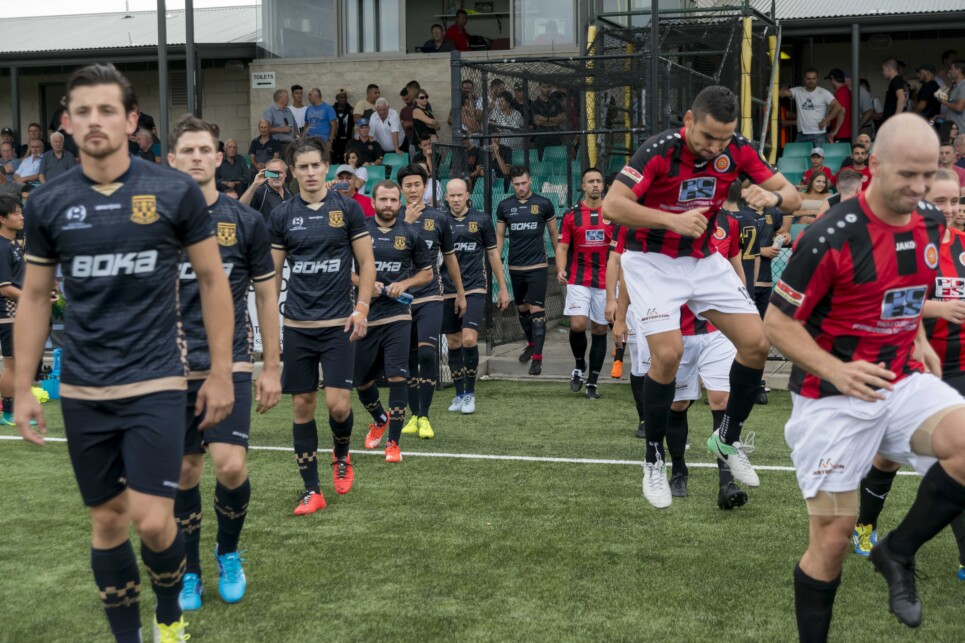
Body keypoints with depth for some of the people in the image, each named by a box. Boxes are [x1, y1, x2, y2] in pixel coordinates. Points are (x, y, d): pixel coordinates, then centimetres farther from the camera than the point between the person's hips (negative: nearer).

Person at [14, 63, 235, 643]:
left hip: (156, 383, -3)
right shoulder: (48, 203, 2)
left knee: (152, 522, -8)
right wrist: (23, 389, 7)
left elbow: (213, 279, 3)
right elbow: (35, 297, 10)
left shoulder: (175, 192, -4)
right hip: (82, 391, 3)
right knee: (107, 521, 9)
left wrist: (221, 371, 0)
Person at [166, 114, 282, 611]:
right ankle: (189, 572, 24)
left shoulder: (246, 222, 1)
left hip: (231, 365, -1)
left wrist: (271, 367, 5)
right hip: (174, 367, 1)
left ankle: (228, 553, 14)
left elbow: (266, 295, 6)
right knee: (185, 473, 6)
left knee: (230, 467, -13)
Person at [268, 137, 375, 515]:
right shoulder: (282, 215, 5)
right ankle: (311, 491, 12)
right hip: (296, 326, 2)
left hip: (338, 324, -2)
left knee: (338, 404, -8)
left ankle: (341, 455, 25)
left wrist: (362, 308, -7)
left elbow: (366, 263, 3)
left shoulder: (348, 209, 0)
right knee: (302, 406, 3)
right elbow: (273, 272, 10)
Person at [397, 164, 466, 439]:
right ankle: (414, 415, 17)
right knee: (408, 359, 5)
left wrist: (460, 293, 19)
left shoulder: (438, 217, 6)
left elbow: (449, 256, 16)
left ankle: (424, 417, -6)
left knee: (427, 353, -14)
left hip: (430, 296, -1)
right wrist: (407, 221, -20)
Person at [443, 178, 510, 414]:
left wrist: (502, 288, 10)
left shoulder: (482, 219, 3)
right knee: (453, 344, 8)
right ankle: (459, 394, 20)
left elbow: (493, 253, 10)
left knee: (469, 340, -15)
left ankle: (470, 393, 0)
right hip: (448, 290, 2)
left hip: (474, 288, -2)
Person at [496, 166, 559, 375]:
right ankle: (531, 344, 36)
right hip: (515, 266, 3)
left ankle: (537, 357, -7)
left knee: (536, 310, -9)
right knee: (521, 308, 15)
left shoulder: (544, 204, -3)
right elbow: (499, 236, 9)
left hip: (537, 266, -3)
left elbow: (553, 233, 7)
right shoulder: (504, 206, 3)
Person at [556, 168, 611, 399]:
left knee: (599, 330, 4)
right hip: (578, 281, -1)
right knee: (577, 325, -16)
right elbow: (562, 246, 3)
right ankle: (579, 366, 12)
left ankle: (592, 383, 13)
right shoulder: (571, 215, 3)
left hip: (606, 282, 1)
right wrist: (561, 270, -14)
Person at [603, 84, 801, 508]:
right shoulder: (659, 151, -23)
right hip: (652, 261, -5)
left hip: (704, 260, 5)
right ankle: (654, 461, -1)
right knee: (668, 354, -21)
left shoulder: (737, 150, -10)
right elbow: (611, 206, -28)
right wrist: (672, 220, -37)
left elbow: (793, 197, -7)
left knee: (756, 343, -3)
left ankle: (728, 439, 18)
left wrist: (772, 196, -31)